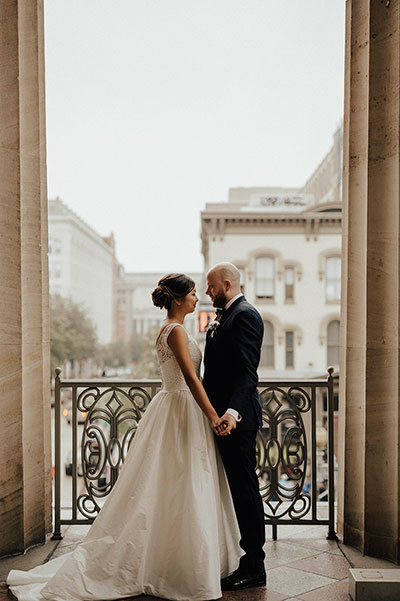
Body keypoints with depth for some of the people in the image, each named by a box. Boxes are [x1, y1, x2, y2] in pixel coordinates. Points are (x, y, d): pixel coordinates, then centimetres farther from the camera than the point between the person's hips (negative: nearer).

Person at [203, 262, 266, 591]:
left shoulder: (245, 315, -13)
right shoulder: (227, 317, 19)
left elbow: (247, 370, -24)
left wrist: (233, 410, -32)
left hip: (237, 418, -10)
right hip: (225, 416, 10)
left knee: (244, 488, -2)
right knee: (242, 487, 15)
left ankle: (254, 568, 9)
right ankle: (251, 563, 26)